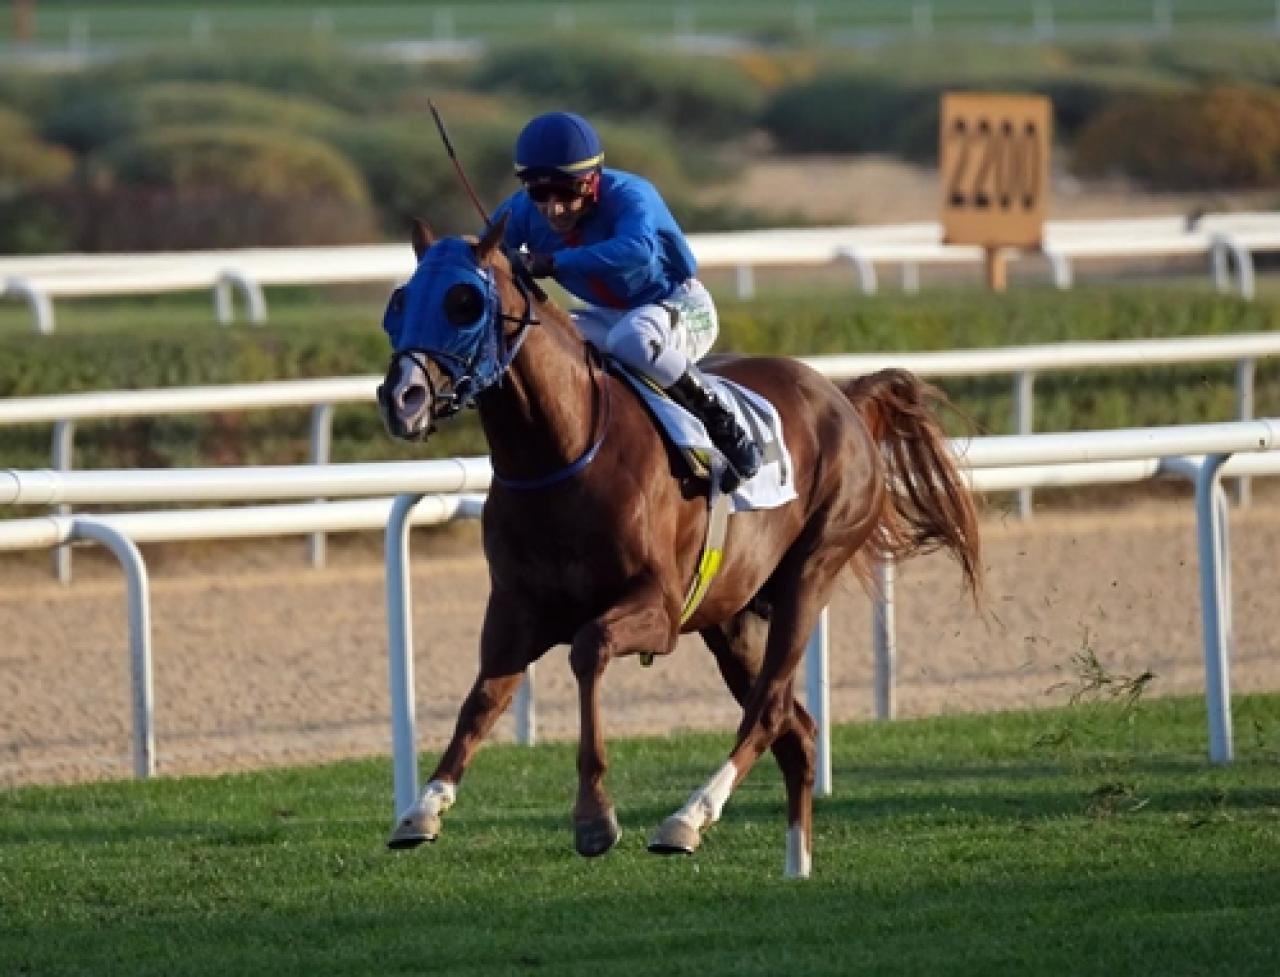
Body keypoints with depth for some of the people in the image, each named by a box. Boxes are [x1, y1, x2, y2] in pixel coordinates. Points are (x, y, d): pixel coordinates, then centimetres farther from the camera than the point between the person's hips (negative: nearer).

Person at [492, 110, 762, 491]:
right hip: (608, 315, 6)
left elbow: (637, 249, -53)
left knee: (631, 337, -39)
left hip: (681, 307, -6)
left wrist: (554, 262, -56)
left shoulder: (628, 195, -32)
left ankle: (726, 430, -23)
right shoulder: (522, 212, -13)